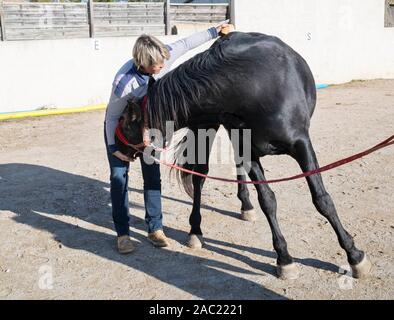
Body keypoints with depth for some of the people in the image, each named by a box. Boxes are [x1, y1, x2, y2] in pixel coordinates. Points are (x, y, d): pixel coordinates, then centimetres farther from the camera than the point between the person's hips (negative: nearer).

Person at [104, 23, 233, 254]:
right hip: (120, 125, -4)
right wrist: (114, 147, -18)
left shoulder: (163, 58, -25)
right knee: (119, 176, -5)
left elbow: (185, 44, -6)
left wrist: (214, 31, -5)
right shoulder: (125, 82, -36)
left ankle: (155, 228, 11)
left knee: (152, 175, 2)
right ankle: (123, 233, 5)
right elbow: (112, 116, -23)